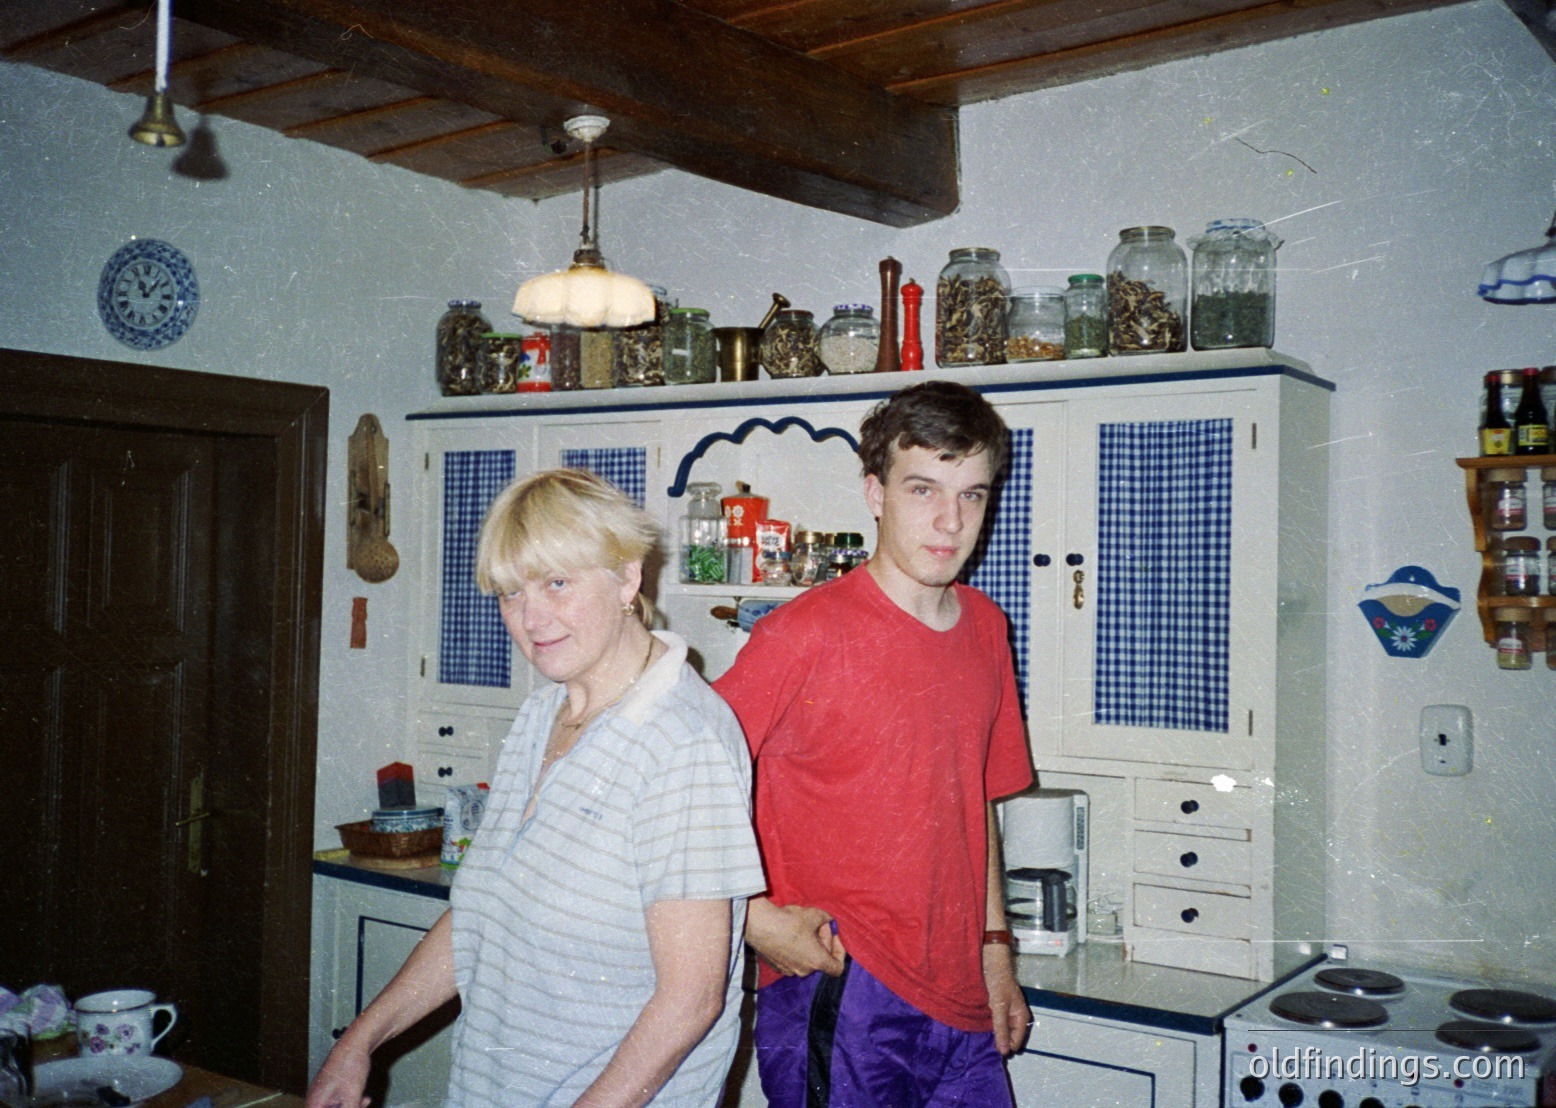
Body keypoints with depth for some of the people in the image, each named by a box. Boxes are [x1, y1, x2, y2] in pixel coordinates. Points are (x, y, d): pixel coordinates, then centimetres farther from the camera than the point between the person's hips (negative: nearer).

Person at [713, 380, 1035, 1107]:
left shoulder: (984, 629, 7)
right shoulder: (807, 633, -15)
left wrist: (995, 949, 13)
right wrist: (756, 920, -16)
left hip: (963, 1005, 6)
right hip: (841, 1002, -6)